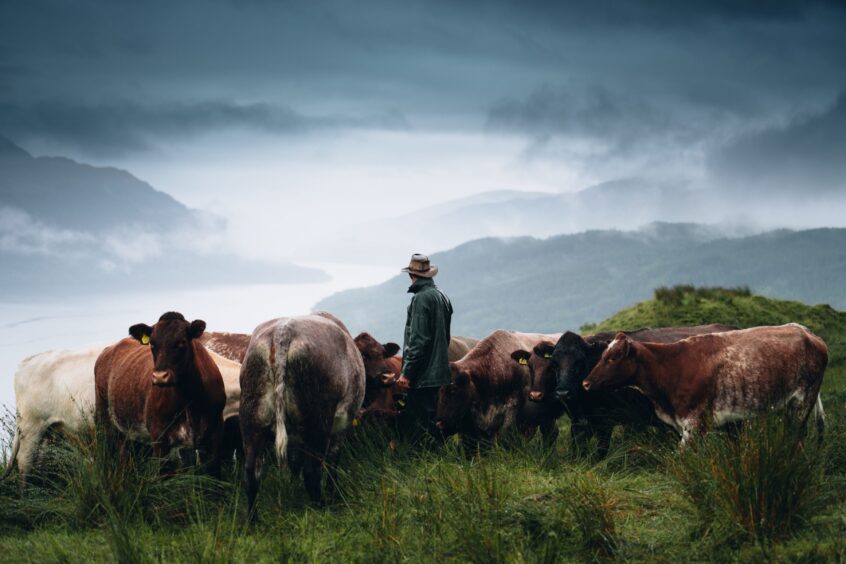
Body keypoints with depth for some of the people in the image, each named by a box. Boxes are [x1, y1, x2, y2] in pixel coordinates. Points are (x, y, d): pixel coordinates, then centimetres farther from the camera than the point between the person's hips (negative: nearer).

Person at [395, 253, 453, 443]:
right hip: (439, 370, 9)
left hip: (422, 375, -9)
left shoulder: (421, 299, -14)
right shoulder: (442, 297, 14)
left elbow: (418, 340, -19)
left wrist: (406, 373, -18)